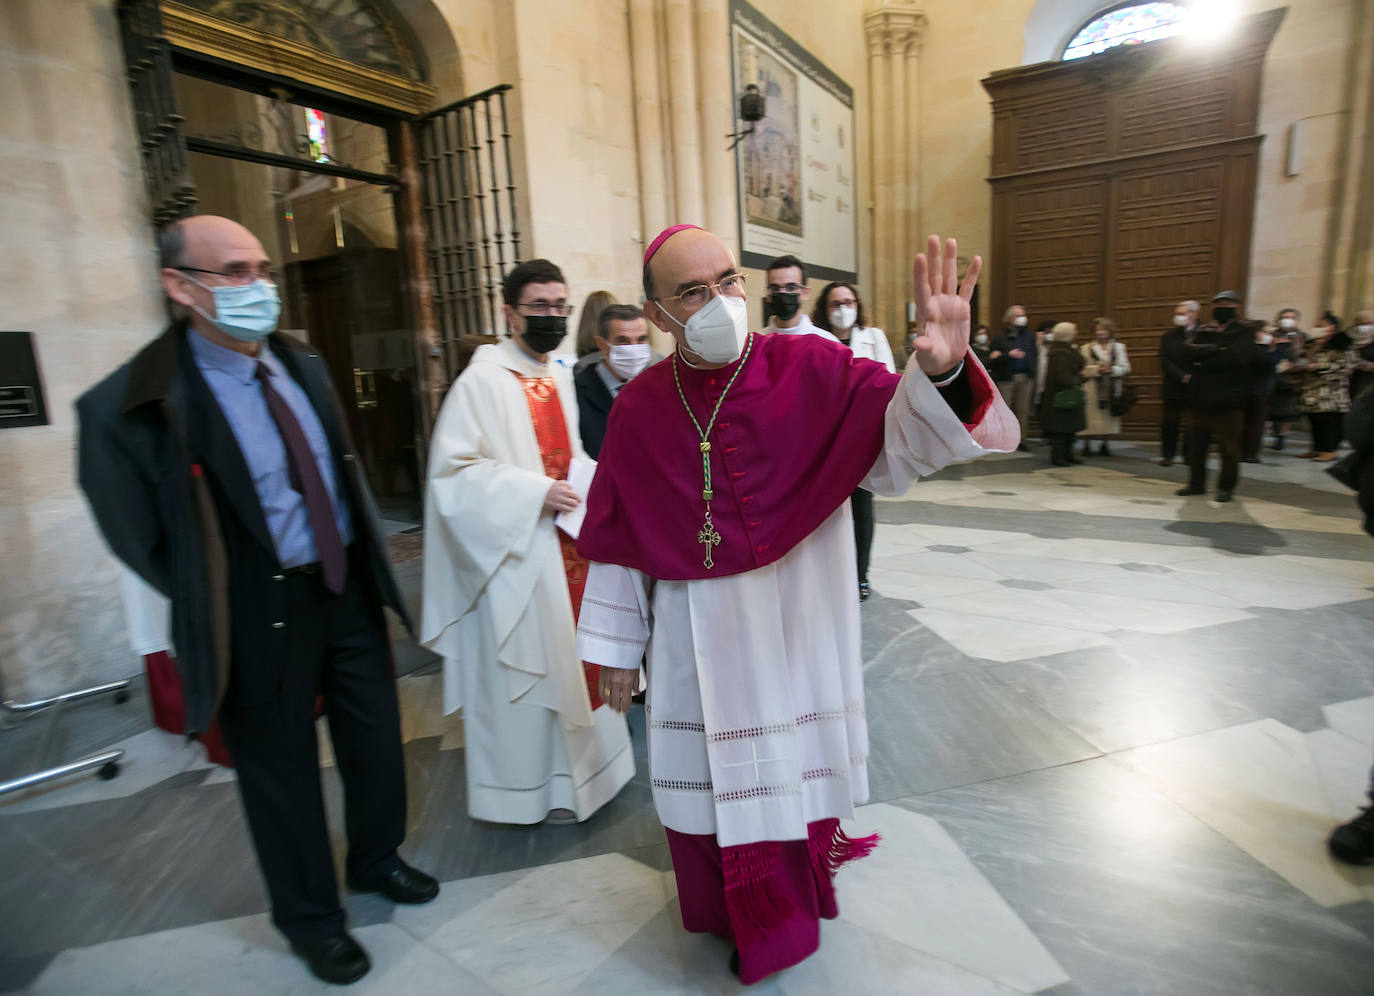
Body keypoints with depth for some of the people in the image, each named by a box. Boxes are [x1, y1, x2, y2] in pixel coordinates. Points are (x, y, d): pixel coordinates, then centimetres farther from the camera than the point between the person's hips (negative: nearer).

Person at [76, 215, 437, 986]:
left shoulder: (304, 363, 2)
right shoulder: (136, 404, -17)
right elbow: (141, 540, -8)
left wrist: (366, 560, 8)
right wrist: (218, 606, -2)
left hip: (348, 583, 6)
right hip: (262, 607, -5)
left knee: (376, 733, 19)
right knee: (281, 766, 14)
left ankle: (376, 859, 47)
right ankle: (310, 914, 40)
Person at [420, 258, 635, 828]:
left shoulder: (560, 379, 11)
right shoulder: (483, 380, -12)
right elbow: (454, 469, -16)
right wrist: (536, 493, -22)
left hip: (569, 544, 7)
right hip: (519, 555, -7)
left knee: (570, 658, 16)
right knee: (526, 668, 4)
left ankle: (573, 768, 36)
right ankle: (530, 788, 25)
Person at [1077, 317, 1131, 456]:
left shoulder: (1119, 347, 10)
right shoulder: (1086, 348, 4)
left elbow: (1125, 367, 4)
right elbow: (1082, 369, -2)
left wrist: (1112, 369, -13)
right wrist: (1097, 369, -15)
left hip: (1112, 389, 2)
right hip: (1093, 389, -2)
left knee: (1109, 417, 3)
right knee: (1091, 418, -5)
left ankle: (1104, 445, 16)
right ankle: (1087, 445, 7)